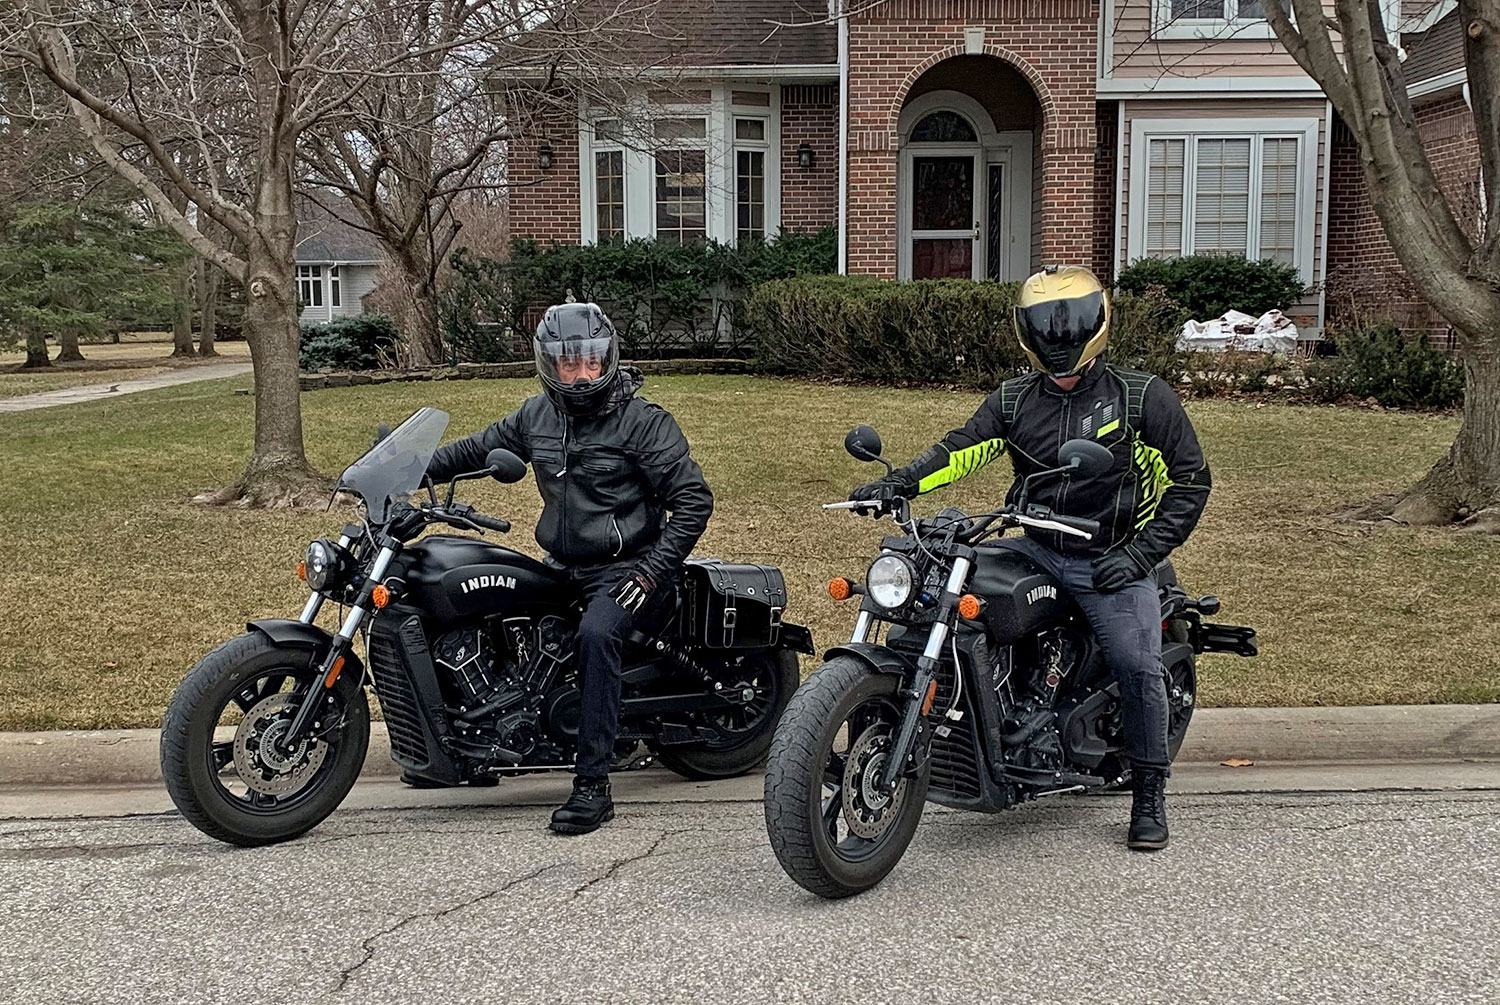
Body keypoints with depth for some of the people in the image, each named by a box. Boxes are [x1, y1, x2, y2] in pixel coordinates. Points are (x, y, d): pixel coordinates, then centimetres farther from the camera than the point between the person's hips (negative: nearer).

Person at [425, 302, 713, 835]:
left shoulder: (644, 421, -11)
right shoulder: (537, 415, 6)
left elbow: (693, 499, -12)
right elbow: (480, 448, 20)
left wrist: (653, 570, -19)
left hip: (622, 570, -7)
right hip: (561, 567, 7)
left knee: (595, 634, -34)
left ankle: (592, 784, -31)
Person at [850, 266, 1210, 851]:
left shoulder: (1142, 397, 0)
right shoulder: (1012, 401, 10)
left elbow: (1189, 480, 0)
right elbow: (962, 449, -5)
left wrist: (1140, 554, -11)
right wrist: (898, 484, -24)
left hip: (1110, 562, -4)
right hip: (1036, 552, 4)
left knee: (1136, 666, -21)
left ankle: (1149, 796, 0)